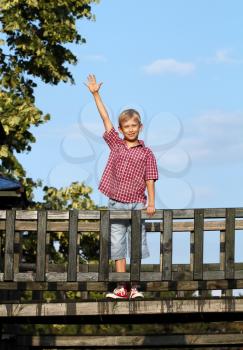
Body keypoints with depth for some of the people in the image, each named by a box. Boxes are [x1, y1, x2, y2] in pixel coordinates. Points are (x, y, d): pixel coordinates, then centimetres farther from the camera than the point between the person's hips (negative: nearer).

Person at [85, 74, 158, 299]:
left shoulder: (146, 153, 2)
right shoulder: (115, 144, 7)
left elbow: (150, 180, 0)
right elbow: (105, 118, 4)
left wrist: (151, 203, -10)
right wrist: (95, 94, 2)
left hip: (137, 205, -2)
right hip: (116, 204, 2)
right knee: (117, 246, 3)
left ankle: (135, 287, 7)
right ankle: (121, 288, 6)